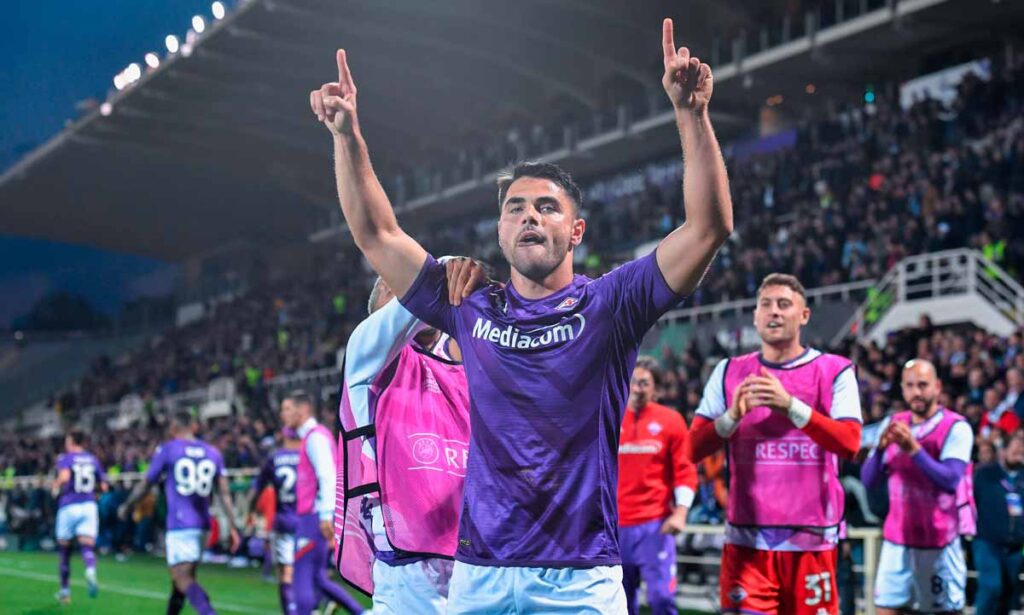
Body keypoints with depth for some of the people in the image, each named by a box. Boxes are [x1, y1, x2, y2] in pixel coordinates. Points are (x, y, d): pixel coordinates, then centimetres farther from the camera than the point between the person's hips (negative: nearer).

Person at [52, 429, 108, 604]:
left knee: (64, 551, 12)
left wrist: (56, 486, -2)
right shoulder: (93, 459, 12)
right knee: (87, 546, -8)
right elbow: (103, 486, 12)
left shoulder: (65, 459, -1)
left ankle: (65, 590, 22)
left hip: (68, 506, -2)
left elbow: (64, 477, -21)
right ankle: (90, 571, -41)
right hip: (89, 505, 2)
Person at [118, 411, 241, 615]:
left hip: (179, 523, -6)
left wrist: (126, 506, 24)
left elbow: (146, 485, 8)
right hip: (202, 523, 6)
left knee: (183, 579, -11)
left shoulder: (167, 450, -1)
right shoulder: (212, 452, 11)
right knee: (182, 575, 18)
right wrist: (232, 526, 8)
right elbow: (224, 493, 6)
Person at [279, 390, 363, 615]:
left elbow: (327, 477, -19)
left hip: (315, 518, -10)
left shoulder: (315, 437, -10)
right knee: (317, 579, 12)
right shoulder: (312, 437, 20)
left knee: (302, 578, -6)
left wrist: (326, 515, -25)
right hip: (311, 518, 10)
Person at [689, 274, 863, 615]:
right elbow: (694, 448, 1)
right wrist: (733, 415, -18)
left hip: (811, 538, -1)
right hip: (747, 537, 1)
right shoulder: (729, 371, 8)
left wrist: (790, 405, -25)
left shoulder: (834, 370, 1)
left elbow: (849, 443, -13)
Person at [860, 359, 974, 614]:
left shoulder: (956, 427, -9)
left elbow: (951, 481, -21)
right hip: (896, 540, 4)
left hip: (939, 543, -4)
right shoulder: (893, 423, 7)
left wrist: (913, 449, -30)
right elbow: (868, 480, 2)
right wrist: (881, 447, -16)